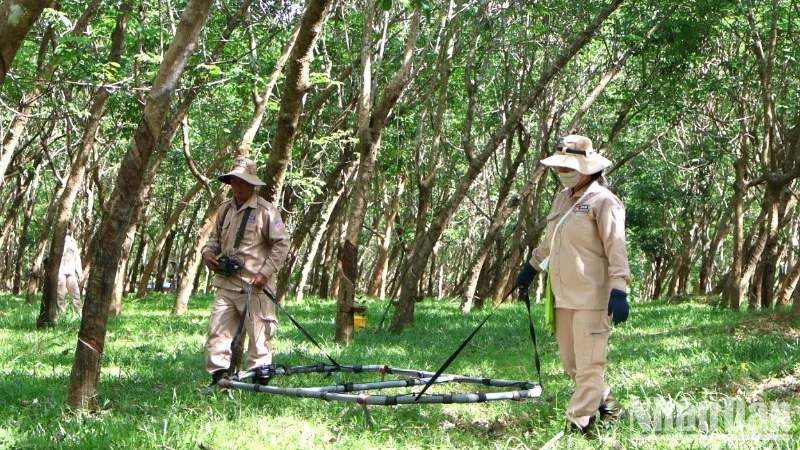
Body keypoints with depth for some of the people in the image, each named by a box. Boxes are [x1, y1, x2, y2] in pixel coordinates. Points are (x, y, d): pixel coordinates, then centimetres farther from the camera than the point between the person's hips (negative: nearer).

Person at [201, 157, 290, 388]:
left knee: (259, 334, -2)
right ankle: (219, 376, 11)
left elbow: (281, 245, -7)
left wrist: (265, 273, -15)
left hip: (254, 285, -6)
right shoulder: (225, 209, 14)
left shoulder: (266, 211, -6)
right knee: (218, 330, 4)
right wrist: (207, 252, 4)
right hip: (226, 283, 7)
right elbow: (215, 237, 26)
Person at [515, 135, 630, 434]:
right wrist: (531, 267, 35)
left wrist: (619, 291, -24)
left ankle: (579, 424, -1)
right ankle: (607, 406, 33)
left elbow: (616, 250, -17)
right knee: (571, 363, 16)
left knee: (588, 365, -5)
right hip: (564, 297, 9)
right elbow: (549, 240, 29)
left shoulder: (603, 201, -11)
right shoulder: (562, 198, 15)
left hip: (592, 298, -9)